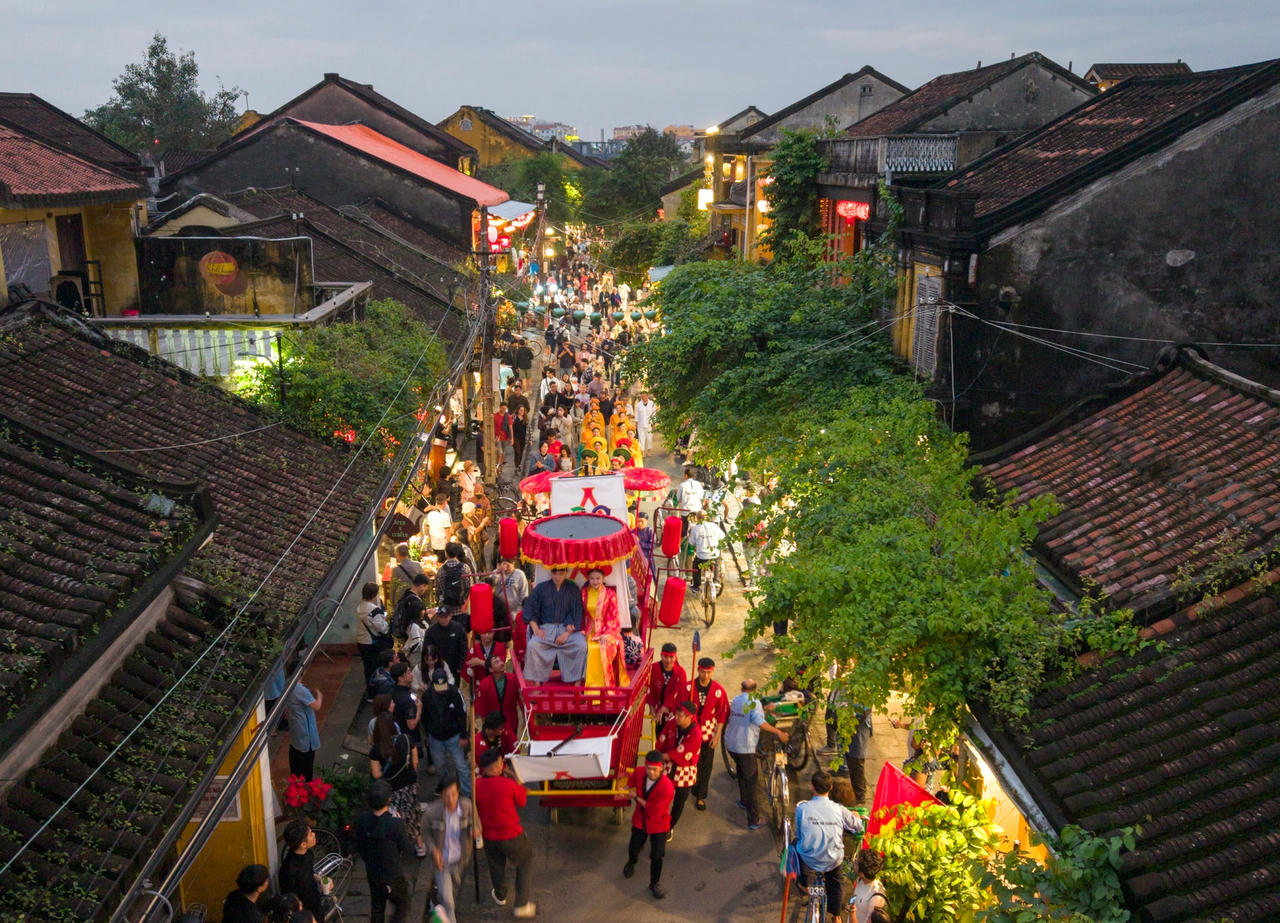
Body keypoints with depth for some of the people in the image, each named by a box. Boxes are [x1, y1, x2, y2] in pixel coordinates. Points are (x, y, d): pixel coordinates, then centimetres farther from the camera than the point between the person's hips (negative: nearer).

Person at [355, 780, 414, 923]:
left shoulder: (362, 820, -16)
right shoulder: (396, 823, -31)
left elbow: (360, 847, 0)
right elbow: (407, 849, -16)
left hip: (372, 874, 5)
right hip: (394, 876, -5)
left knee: (377, 909, 24)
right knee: (402, 907, 18)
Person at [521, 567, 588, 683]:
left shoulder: (573, 589, 5)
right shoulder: (541, 588, 6)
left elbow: (577, 613, 1)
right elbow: (529, 608, 5)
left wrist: (567, 633, -12)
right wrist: (536, 629, -10)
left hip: (567, 627, 0)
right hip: (546, 628, 0)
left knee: (582, 645, -29)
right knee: (532, 645, -30)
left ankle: (577, 683, -18)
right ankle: (537, 684, -20)